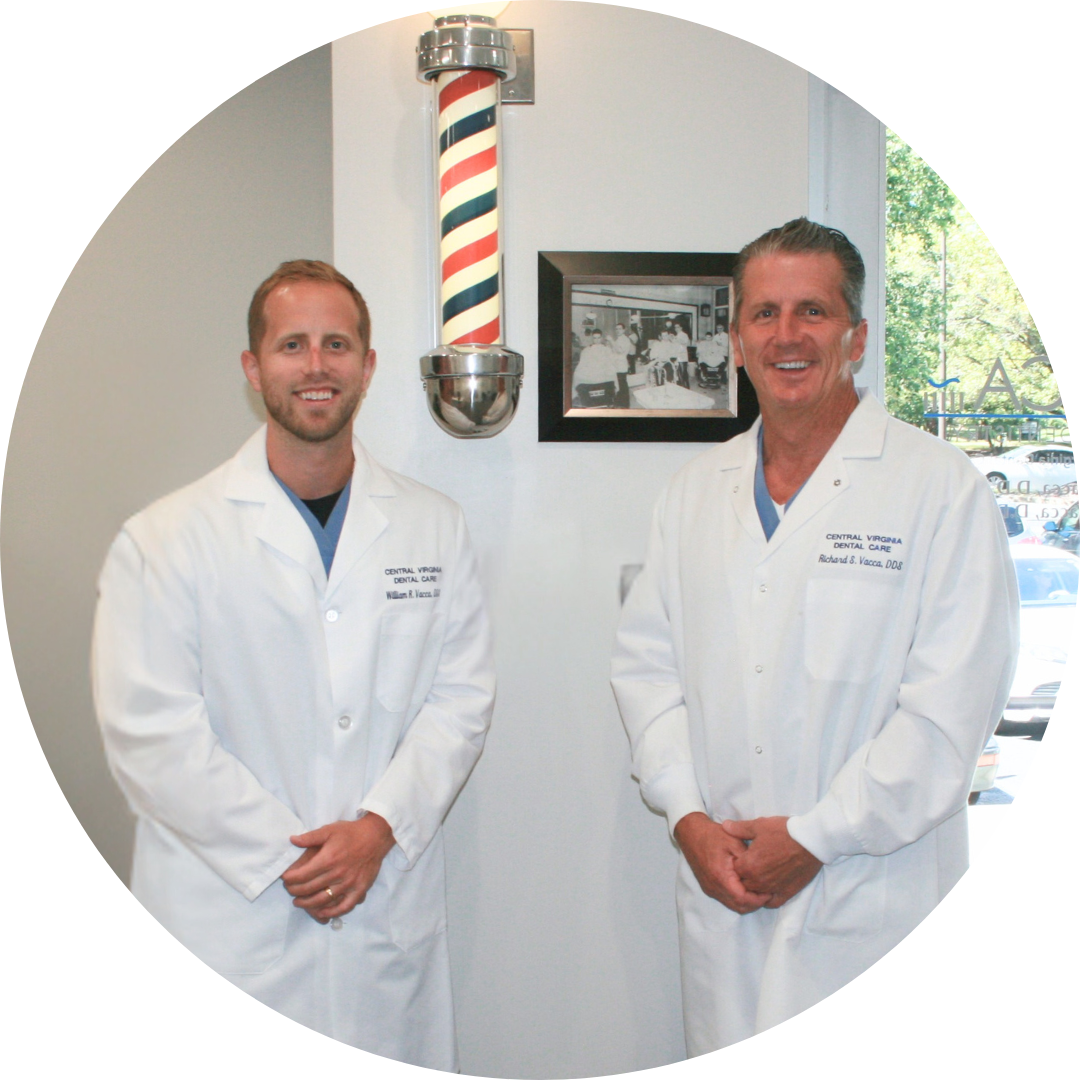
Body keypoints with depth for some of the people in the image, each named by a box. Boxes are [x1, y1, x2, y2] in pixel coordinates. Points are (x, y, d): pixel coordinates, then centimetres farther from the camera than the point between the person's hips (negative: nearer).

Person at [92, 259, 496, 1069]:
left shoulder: (435, 526, 6)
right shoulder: (165, 540, -3)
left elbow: (461, 699, 3)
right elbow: (150, 732, -8)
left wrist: (379, 828, -10)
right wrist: (285, 857, -11)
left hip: (390, 913, 3)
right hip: (227, 920, -2)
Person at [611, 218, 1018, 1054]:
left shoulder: (942, 487, -8)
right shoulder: (695, 492, 8)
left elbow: (953, 703, -13)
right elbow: (646, 660, 8)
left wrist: (814, 836, -12)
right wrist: (687, 815, -3)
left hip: (873, 900, -4)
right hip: (721, 890, 4)